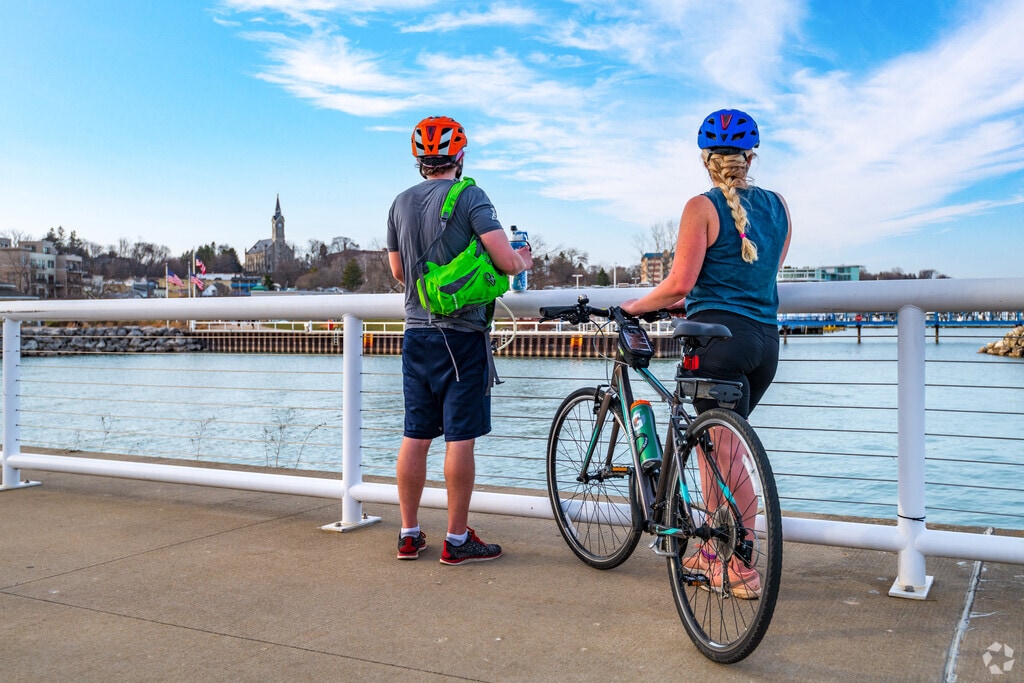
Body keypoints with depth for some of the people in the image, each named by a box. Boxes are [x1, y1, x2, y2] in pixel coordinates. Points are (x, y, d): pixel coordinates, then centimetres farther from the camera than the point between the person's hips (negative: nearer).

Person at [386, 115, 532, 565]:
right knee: (460, 438, 0)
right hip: (461, 334, -6)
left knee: (415, 436, 10)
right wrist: (524, 259, 7)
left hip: (416, 333, 6)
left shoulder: (401, 203, 9)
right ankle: (457, 540, 7)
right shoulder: (469, 196, -8)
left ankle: (409, 535, 18)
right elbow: (506, 261, -15)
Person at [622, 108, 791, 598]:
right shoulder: (778, 206, 13)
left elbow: (679, 284, -13)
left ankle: (743, 571, 9)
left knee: (727, 453, 0)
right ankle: (713, 551, 25)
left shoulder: (703, 207, -7)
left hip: (719, 336, -7)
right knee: (715, 444, 18)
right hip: (766, 338, 7)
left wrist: (634, 306, 5)